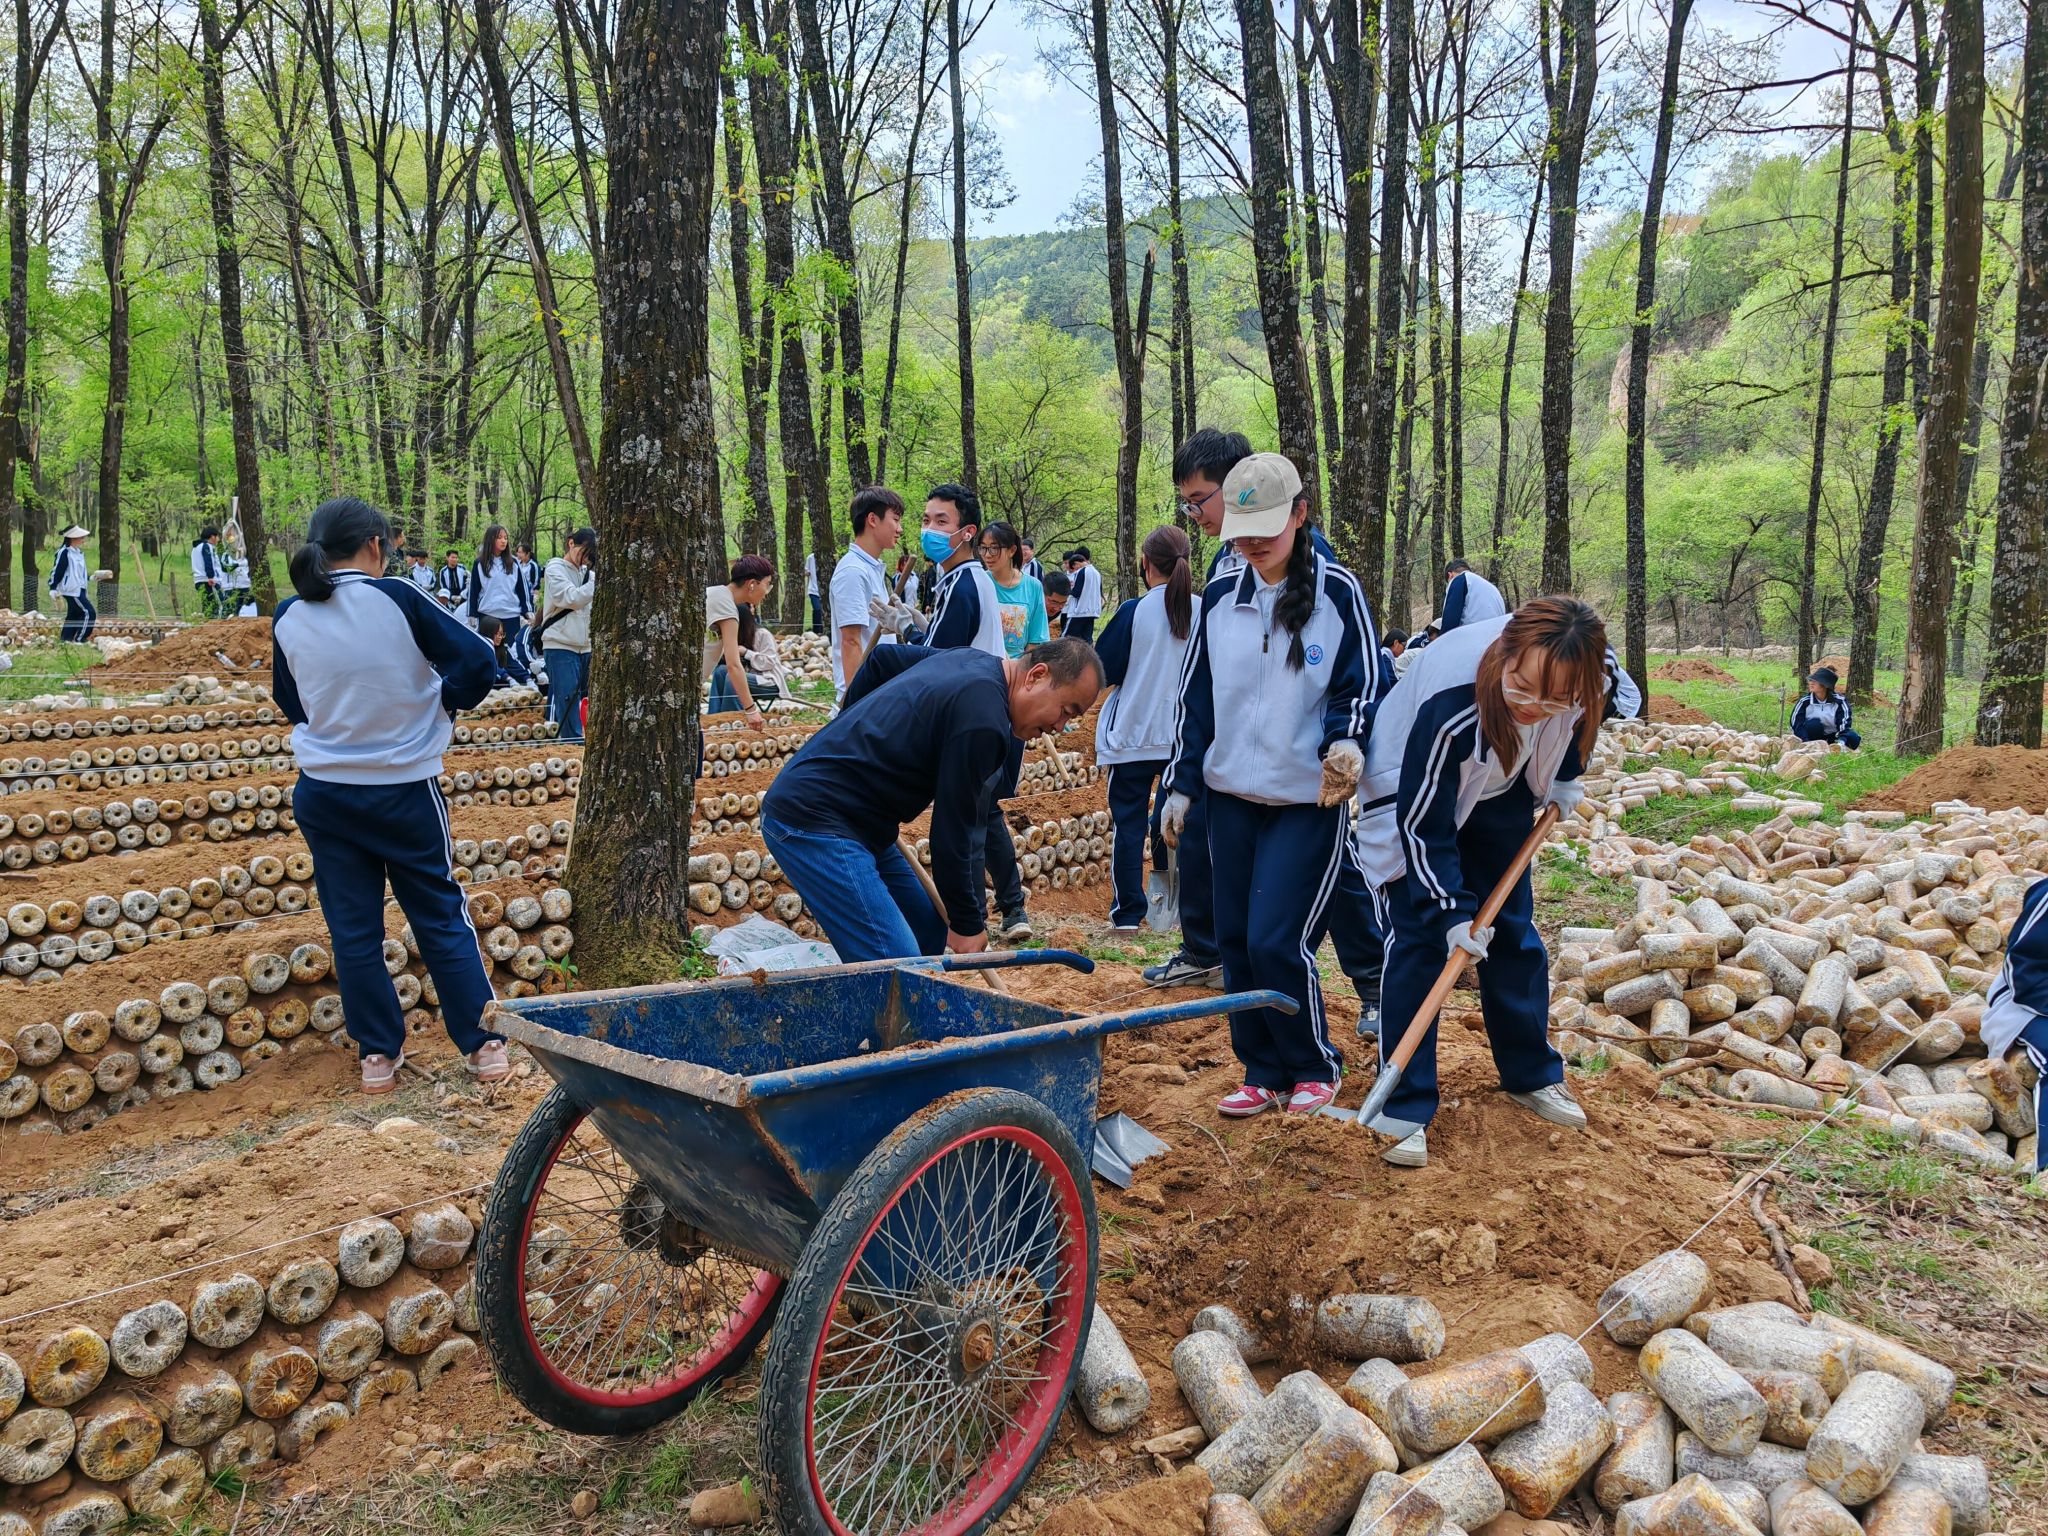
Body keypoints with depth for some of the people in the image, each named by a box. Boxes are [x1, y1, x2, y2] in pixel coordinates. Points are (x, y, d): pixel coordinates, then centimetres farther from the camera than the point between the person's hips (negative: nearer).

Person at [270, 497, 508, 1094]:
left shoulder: (288, 619, -2)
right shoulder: (397, 600, -15)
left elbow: (289, 702, 12)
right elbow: (478, 662, -14)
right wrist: (440, 705, 2)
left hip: (323, 794, 3)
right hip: (405, 791, -3)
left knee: (353, 929, 12)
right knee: (442, 917, 9)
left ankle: (378, 1056, 18)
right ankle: (485, 1045, 15)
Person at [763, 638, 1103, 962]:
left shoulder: (971, 661, 9)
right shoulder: (984, 721, -21)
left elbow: (881, 659, 25)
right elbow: (954, 832, -17)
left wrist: (851, 733, 31)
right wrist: (969, 924, -6)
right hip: (816, 824, -11)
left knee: (930, 933, 13)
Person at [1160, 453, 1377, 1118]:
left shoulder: (1337, 592, -5)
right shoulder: (1219, 598, 6)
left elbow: (1361, 687, -2)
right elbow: (1195, 697, 12)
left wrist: (1347, 740, -23)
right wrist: (1179, 786, 11)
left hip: (1310, 801, -5)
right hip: (1230, 796, 5)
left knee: (1277, 942, -9)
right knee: (1236, 941, 6)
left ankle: (1314, 1068, 14)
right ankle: (1264, 1074, 21)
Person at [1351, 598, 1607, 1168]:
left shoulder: (1579, 678, -28)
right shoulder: (1449, 707, -42)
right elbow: (1422, 824, -30)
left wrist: (1564, 777, 1)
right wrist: (1451, 911, -28)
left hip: (1500, 793, 5)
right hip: (1414, 795, -5)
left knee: (1513, 929, 10)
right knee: (1418, 936, -12)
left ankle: (1532, 1075, 28)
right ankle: (1404, 1108, -6)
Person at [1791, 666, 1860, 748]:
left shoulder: (1839, 701, -11)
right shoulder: (1805, 701, -13)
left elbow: (1845, 723, -20)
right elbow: (1796, 724, -19)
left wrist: (1841, 741, -37)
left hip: (1833, 737, 1)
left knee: (1854, 738, -26)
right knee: (1814, 724, -33)